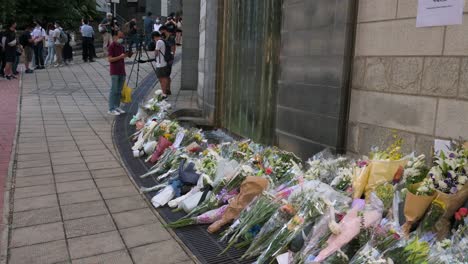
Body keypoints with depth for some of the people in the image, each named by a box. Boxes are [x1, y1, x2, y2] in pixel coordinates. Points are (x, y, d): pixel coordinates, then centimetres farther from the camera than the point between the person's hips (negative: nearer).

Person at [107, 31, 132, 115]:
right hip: (114, 73, -7)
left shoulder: (121, 46, 16)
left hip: (122, 72, 7)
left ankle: (117, 107, 17)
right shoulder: (112, 46, -7)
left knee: (119, 91, 9)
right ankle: (111, 109, -3)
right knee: (114, 90, -6)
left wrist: (127, 55, 2)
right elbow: (110, 59, -14)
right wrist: (120, 57, -23)